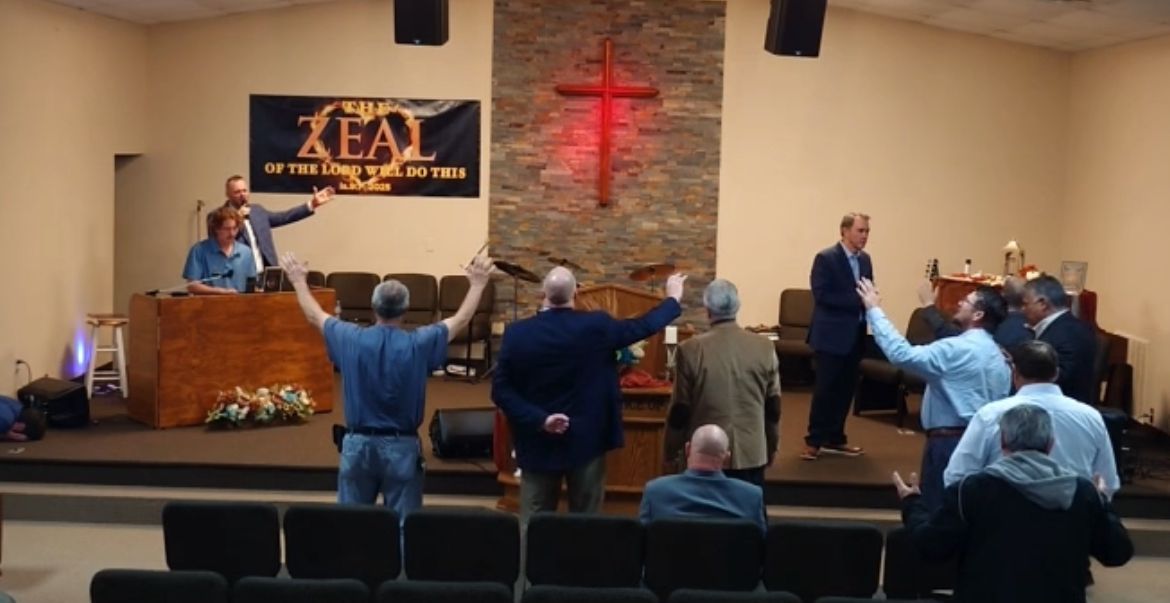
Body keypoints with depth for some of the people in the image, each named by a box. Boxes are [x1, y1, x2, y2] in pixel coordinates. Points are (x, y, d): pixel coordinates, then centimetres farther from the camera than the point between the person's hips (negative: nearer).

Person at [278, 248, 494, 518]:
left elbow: (314, 315, 12)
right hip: (402, 445, -2)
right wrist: (477, 284, 17)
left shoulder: (352, 339, -6)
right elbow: (461, 320, 4)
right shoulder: (419, 343, -11)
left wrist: (298, 280, 27)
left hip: (358, 443, 2)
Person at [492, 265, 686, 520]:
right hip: (587, 441, -1)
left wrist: (539, 419, -10)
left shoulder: (517, 333, -9)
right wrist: (673, 298, 19)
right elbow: (643, 326, 4)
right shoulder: (596, 327, -11)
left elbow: (500, 390, -9)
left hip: (539, 446, 1)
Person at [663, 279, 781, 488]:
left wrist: (671, 449, 9)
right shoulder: (764, 347, -5)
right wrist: (772, 446, 18)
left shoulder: (690, 350, -12)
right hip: (752, 452, 1)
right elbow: (773, 405, 4)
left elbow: (680, 408, -5)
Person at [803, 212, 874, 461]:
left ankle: (834, 438, 20)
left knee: (845, 389, 10)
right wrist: (857, 300, -21)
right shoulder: (826, 258, -10)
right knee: (825, 389, -3)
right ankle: (814, 441, 7)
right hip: (831, 335, -7)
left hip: (855, 335, 7)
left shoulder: (865, 259, 11)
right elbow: (821, 295, -18)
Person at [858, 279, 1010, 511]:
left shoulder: (958, 348, -17)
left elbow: (901, 354, -26)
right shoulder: (997, 355, 13)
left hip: (949, 441, -9)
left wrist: (874, 310, -19)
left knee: (938, 511, -2)